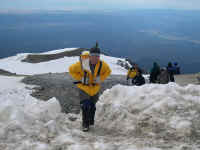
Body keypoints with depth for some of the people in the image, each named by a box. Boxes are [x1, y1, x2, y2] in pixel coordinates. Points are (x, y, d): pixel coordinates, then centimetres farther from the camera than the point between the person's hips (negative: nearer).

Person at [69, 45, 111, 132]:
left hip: (95, 89, 3)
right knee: (85, 106, -13)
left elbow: (108, 71, 5)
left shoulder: (102, 64, -17)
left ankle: (91, 121, 41)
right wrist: (80, 78, -17)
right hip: (84, 88, -3)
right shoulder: (82, 64, -25)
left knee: (92, 107, 17)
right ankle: (85, 125, 6)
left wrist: (100, 78, -11)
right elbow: (71, 69, -9)